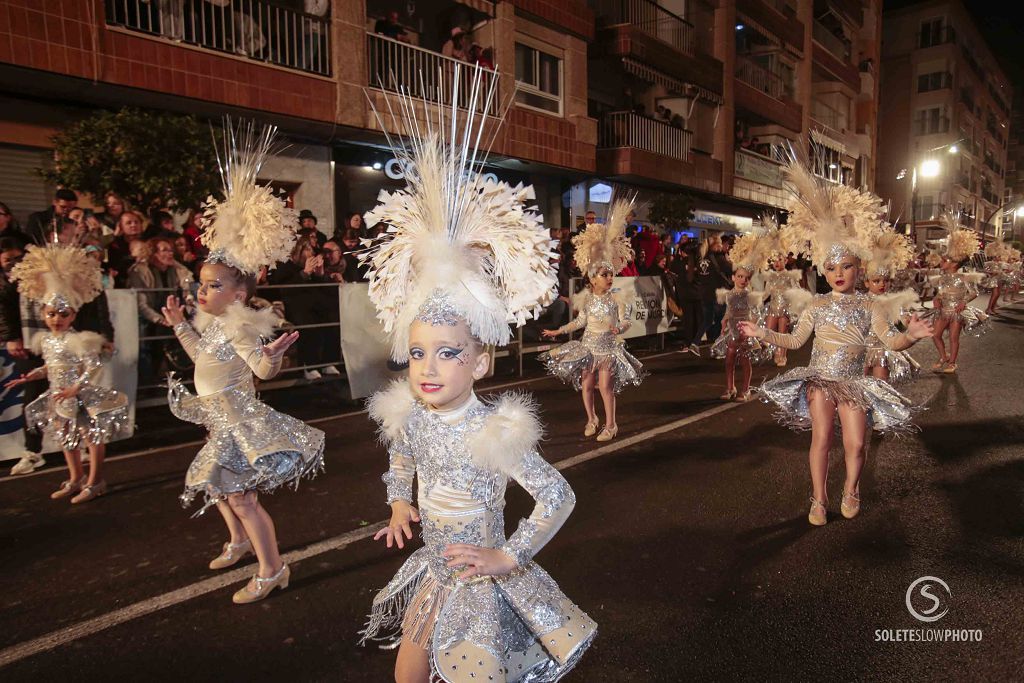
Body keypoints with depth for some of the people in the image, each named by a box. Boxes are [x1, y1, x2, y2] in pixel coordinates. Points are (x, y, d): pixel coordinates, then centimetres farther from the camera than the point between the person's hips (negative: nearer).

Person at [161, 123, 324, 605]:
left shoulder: (240, 328, -23)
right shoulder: (214, 324, 5)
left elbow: (264, 369, -34)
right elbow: (203, 355, 20)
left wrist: (272, 356, -55)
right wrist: (180, 325, 17)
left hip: (241, 421, -10)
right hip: (224, 422, 10)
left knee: (240, 496, -7)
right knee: (218, 487, 27)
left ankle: (272, 570, 7)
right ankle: (239, 542, 50)